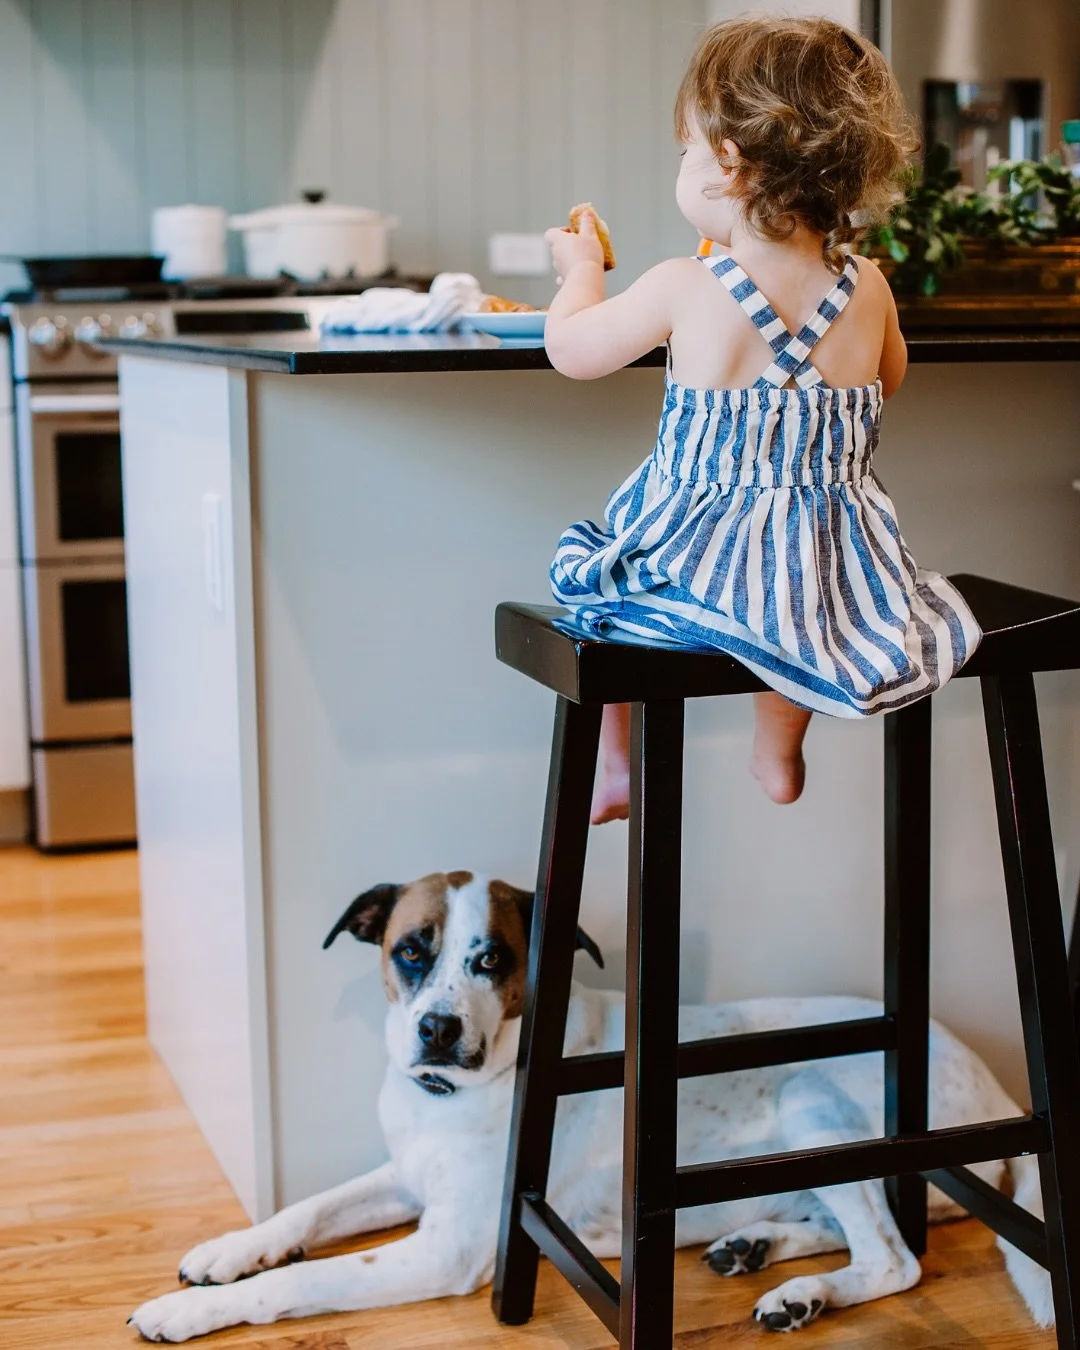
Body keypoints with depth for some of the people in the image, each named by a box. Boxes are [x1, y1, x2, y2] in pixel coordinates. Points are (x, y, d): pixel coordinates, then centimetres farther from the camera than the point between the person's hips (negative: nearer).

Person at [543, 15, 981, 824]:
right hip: (830, 572, 4)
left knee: (585, 565, 27)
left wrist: (581, 266, 19)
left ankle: (616, 765, 37)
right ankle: (779, 752, 48)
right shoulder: (868, 289, -6)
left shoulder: (683, 291, -17)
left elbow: (570, 349, -1)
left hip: (697, 566, -3)